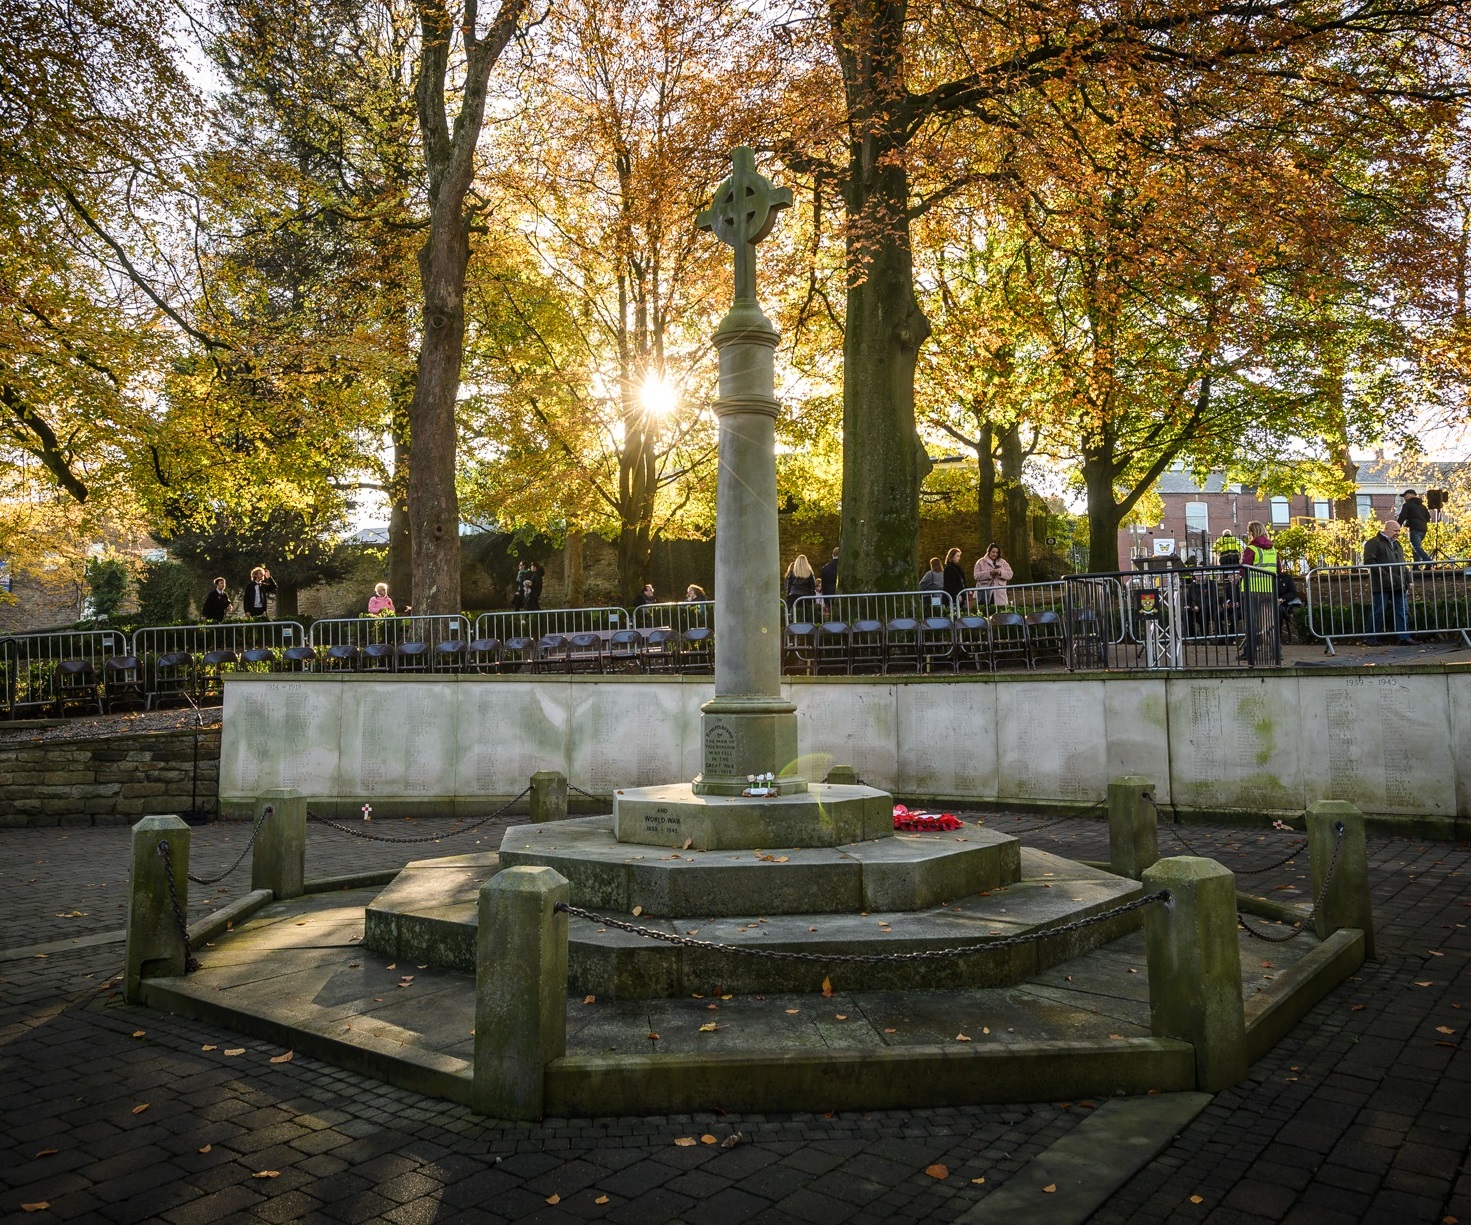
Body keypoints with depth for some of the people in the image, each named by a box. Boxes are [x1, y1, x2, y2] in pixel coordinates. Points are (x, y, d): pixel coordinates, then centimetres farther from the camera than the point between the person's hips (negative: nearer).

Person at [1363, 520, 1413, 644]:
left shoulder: (1397, 544, 22)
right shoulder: (1374, 543, -4)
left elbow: (1402, 564, 28)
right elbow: (1369, 561, -15)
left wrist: (1408, 579, 19)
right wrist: (1384, 575, -20)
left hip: (1399, 585, 8)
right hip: (1382, 585, -8)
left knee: (1403, 611, 5)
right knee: (1379, 612, -3)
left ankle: (1404, 637, 8)